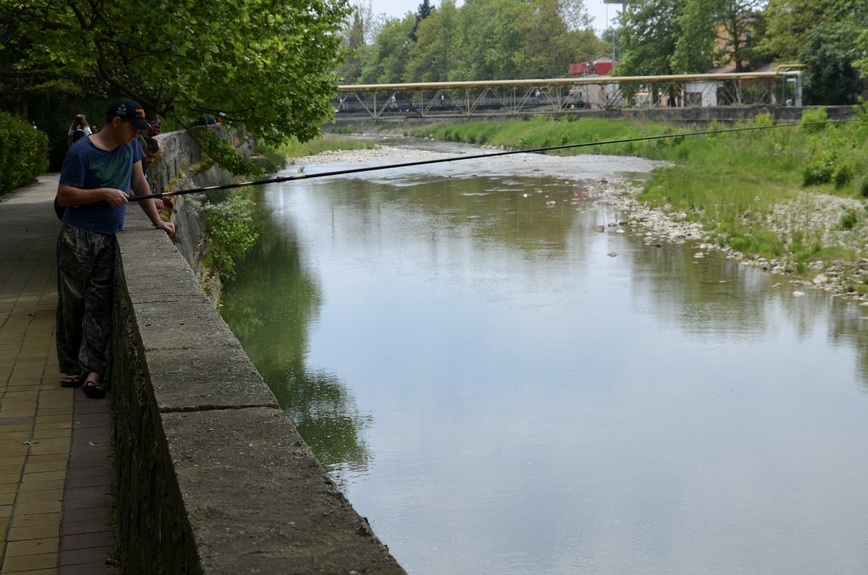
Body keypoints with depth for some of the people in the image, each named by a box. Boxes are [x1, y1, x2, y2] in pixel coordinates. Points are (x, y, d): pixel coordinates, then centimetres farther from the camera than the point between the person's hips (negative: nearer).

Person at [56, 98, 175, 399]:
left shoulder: (130, 146, 6)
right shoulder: (82, 152, -13)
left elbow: (139, 183, 13)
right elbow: (63, 196, -12)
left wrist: (157, 220, 10)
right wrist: (103, 193, -21)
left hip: (108, 238, 5)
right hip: (78, 238, -5)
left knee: (100, 305, -2)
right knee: (72, 304, 2)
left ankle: (93, 369, -6)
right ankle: (71, 367, 11)